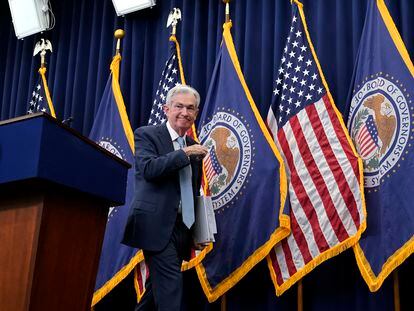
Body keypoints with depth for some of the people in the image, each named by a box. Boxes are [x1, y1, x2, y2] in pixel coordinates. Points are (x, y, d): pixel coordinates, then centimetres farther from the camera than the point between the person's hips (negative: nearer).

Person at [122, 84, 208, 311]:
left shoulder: (194, 147, 17)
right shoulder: (147, 135, 0)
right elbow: (148, 169, -19)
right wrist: (184, 154, -19)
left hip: (181, 228, 7)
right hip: (157, 225, -7)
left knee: (161, 286, 11)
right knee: (171, 282, -15)